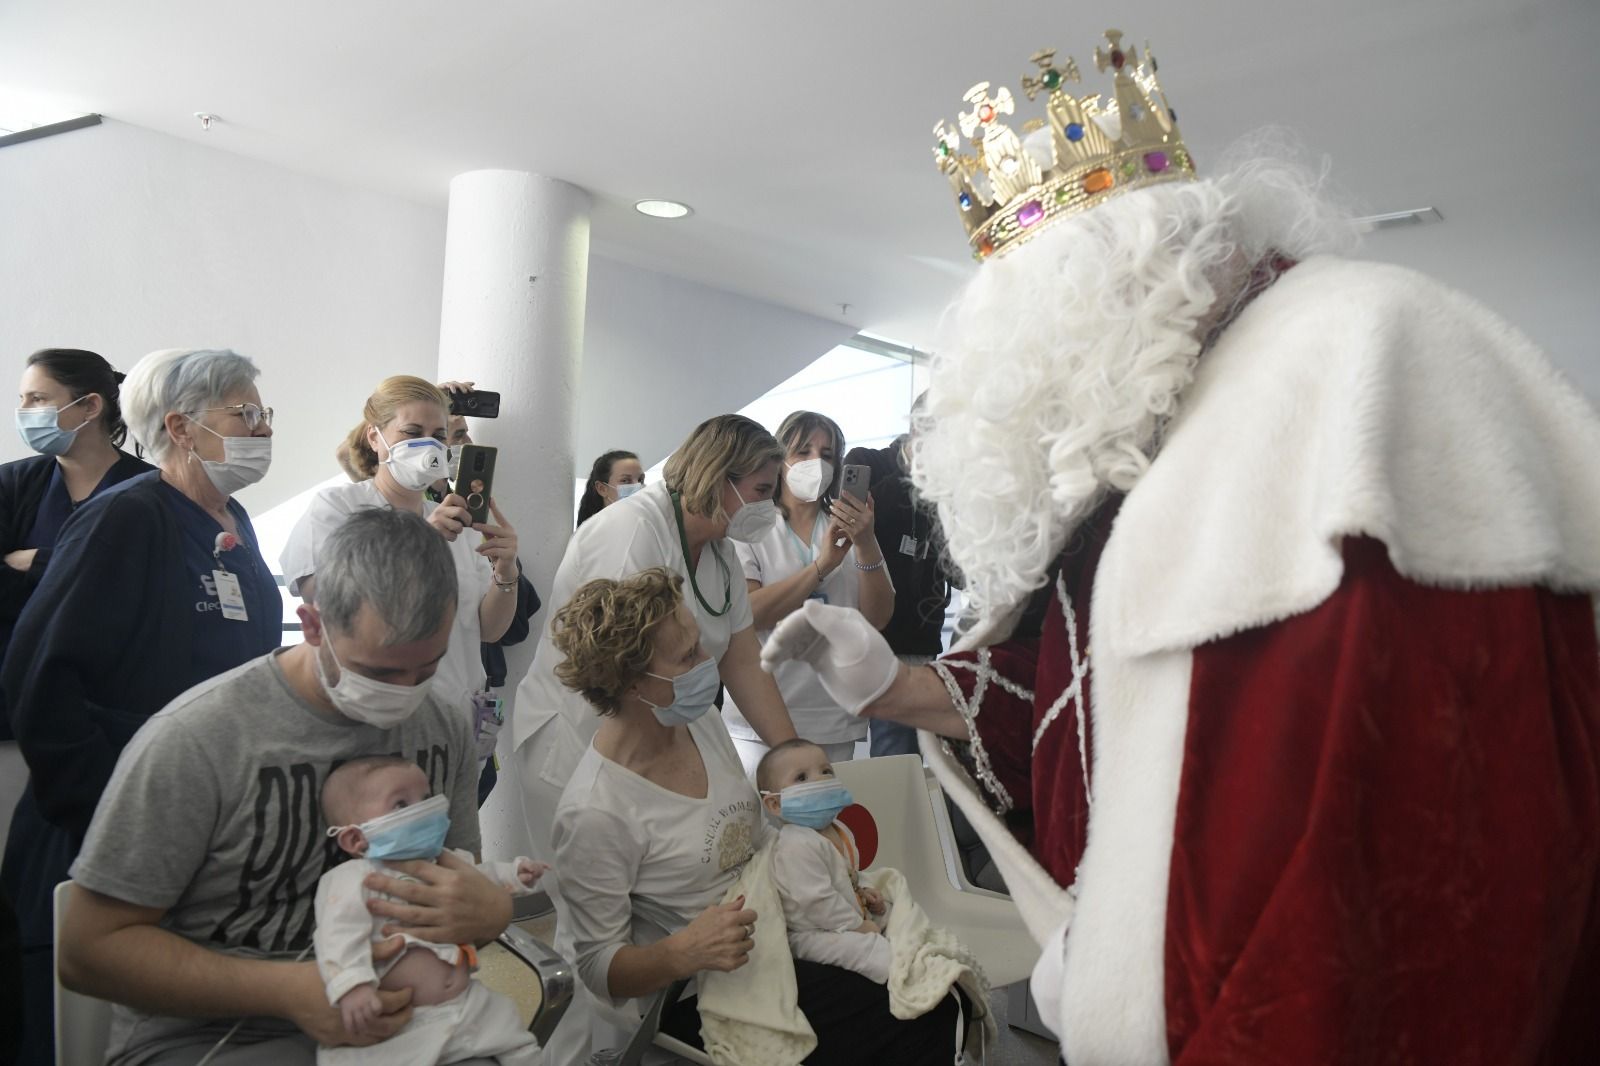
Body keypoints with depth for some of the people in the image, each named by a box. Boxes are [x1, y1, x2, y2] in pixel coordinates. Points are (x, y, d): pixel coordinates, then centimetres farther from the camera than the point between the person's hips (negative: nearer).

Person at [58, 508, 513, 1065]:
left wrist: (490, 908, -17)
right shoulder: (195, 738, -17)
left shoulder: (446, 728, 0)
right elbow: (88, 949, -12)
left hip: (387, 1013, 4)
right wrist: (290, 990, -24)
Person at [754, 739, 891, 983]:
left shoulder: (839, 830, 8)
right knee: (869, 947, -28)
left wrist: (862, 892, 6)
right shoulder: (796, 845, -25)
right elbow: (815, 899, -28)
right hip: (812, 933, -11)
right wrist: (857, 925, -21)